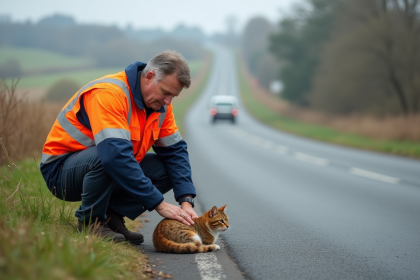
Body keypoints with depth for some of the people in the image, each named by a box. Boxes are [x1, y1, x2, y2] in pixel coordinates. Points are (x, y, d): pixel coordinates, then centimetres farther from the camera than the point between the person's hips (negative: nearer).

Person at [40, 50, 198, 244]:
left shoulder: (160, 104, -2)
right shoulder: (109, 93, -29)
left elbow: (175, 150, 1)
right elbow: (115, 155, -39)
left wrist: (186, 201, -15)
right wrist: (159, 204, -37)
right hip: (60, 170, -7)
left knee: (167, 170, -9)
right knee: (107, 155, -38)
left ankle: (111, 216, -1)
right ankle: (89, 221, -15)